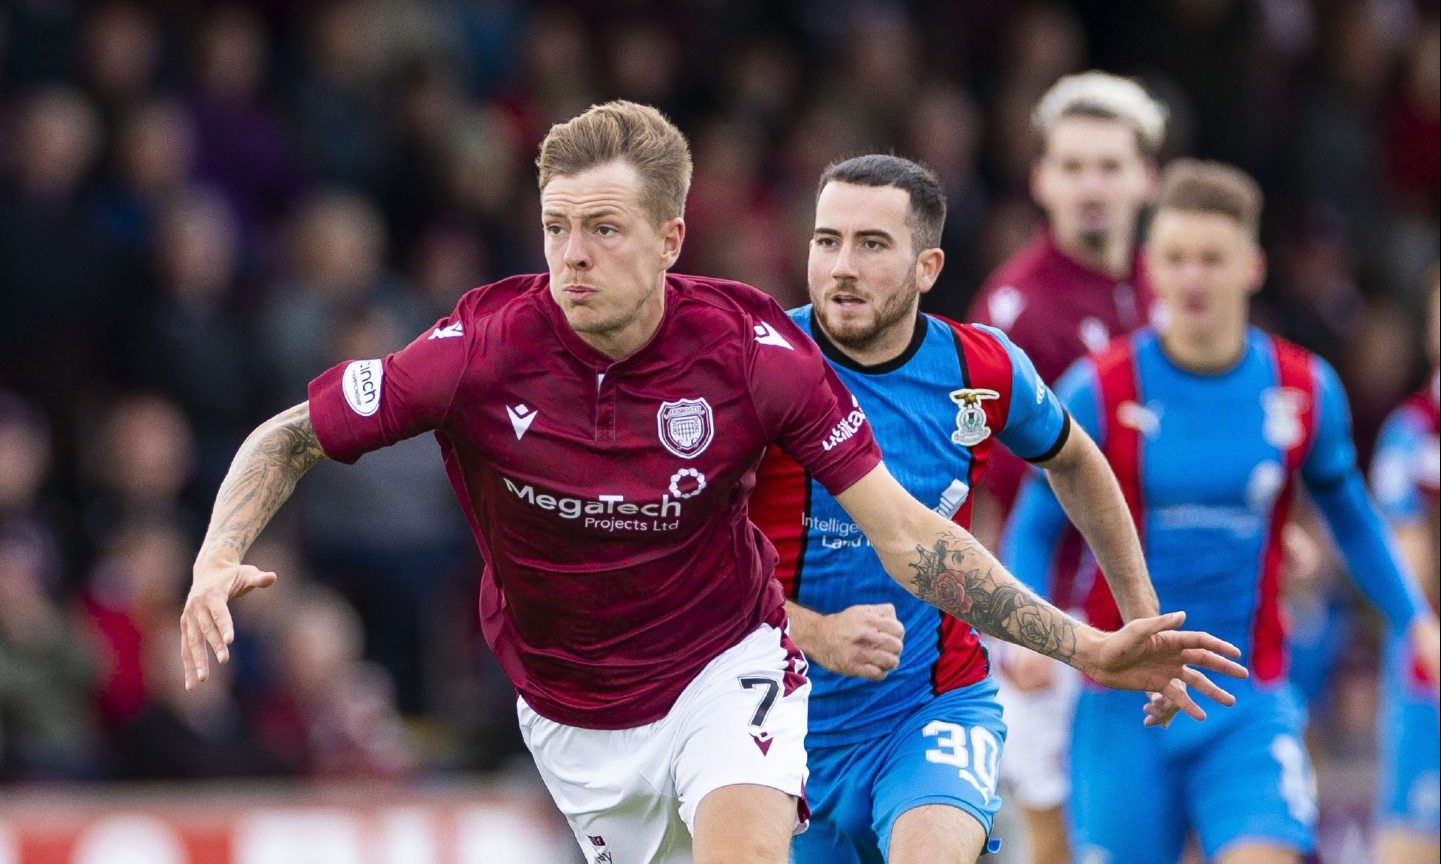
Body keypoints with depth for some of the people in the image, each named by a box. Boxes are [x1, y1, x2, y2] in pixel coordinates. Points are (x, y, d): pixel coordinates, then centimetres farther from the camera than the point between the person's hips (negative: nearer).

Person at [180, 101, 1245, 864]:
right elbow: (290, 437, -11)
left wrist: (1085, 647, -20)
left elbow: (906, 534, -14)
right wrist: (218, 564, -30)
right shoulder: (488, 347, -22)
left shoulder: (755, 348, -21)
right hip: (572, 712, 2)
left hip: (726, 666, -2)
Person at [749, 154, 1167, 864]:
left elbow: (1073, 462, 18)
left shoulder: (985, 371, -5)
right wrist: (814, 634, -26)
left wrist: (1142, 620, 21)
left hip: (940, 704, 0)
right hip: (794, 718, 0)